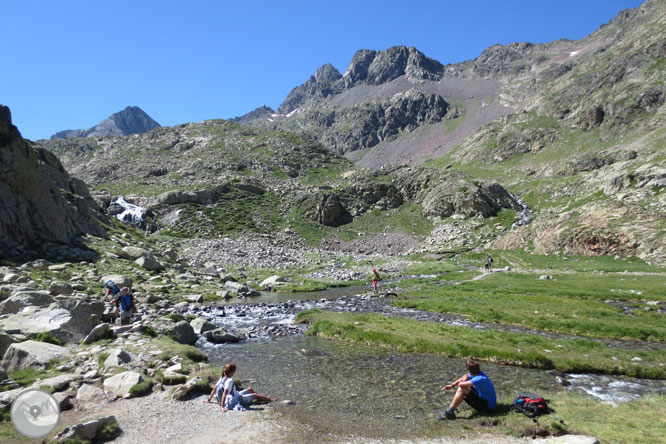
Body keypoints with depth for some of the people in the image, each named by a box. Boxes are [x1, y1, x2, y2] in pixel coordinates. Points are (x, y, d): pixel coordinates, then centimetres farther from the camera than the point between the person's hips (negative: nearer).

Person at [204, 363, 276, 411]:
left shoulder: (222, 377, -7)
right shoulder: (229, 380, -32)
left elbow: (214, 388, -1)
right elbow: (224, 393, -40)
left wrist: (209, 399, 8)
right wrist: (222, 406, -43)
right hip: (236, 400, -9)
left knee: (250, 389, 22)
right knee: (255, 395, 7)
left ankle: (264, 399, 39)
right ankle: (269, 399, 28)